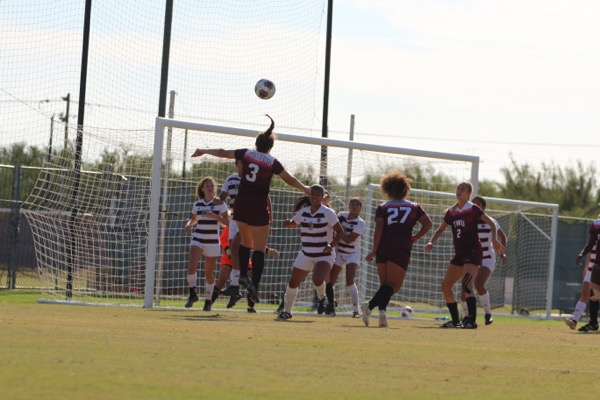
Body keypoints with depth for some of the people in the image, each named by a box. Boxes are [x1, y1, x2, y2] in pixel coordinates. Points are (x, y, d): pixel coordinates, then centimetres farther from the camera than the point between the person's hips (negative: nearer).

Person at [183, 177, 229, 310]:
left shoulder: (219, 203, -2)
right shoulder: (198, 203, 8)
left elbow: (226, 221, -7)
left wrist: (214, 216, -23)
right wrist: (188, 225, 1)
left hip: (212, 241, -2)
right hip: (198, 239, 2)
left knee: (209, 273, 4)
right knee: (191, 266, -19)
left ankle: (208, 300, 19)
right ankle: (193, 294, -4)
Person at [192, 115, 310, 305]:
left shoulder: (246, 154, 1)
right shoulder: (272, 162, -6)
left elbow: (222, 152, 13)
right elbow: (289, 179, 1)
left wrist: (203, 151, 29)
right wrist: (305, 189, 18)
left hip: (241, 204, 3)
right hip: (260, 207, -3)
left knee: (245, 241, 21)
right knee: (259, 248, -2)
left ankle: (243, 275, 12)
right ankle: (254, 285, -13)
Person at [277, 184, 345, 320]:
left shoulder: (328, 213, -12)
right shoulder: (303, 212, 2)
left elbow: (340, 231, -10)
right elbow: (294, 222, 22)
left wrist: (332, 245, -26)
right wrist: (289, 223, -3)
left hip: (324, 255, -5)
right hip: (306, 254, 5)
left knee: (317, 280, -29)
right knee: (293, 283, 4)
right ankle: (286, 311, 25)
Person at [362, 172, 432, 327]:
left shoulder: (382, 208, 9)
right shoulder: (414, 207, 12)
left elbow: (379, 228, -4)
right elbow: (428, 223, 2)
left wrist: (374, 250, -7)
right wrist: (416, 237, 14)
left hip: (383, 248, 2)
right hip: (402, 249, -2)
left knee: (384, 284, 14)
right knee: (394, 285, -6)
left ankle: (382, 310, -7)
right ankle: (370, 305, -29)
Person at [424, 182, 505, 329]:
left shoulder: (473, 209, -4)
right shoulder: (451, 212, 12)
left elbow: (491, 224, -5)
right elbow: (440, 230, 22)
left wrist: (494, 240, -22)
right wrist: (431, 242, 5)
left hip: (473, 252, -8)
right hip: (459, 254, 8)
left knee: (467, 284, -25)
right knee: (445, 285, 6)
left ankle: (472, 320, -29)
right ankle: (455, 320, 16)